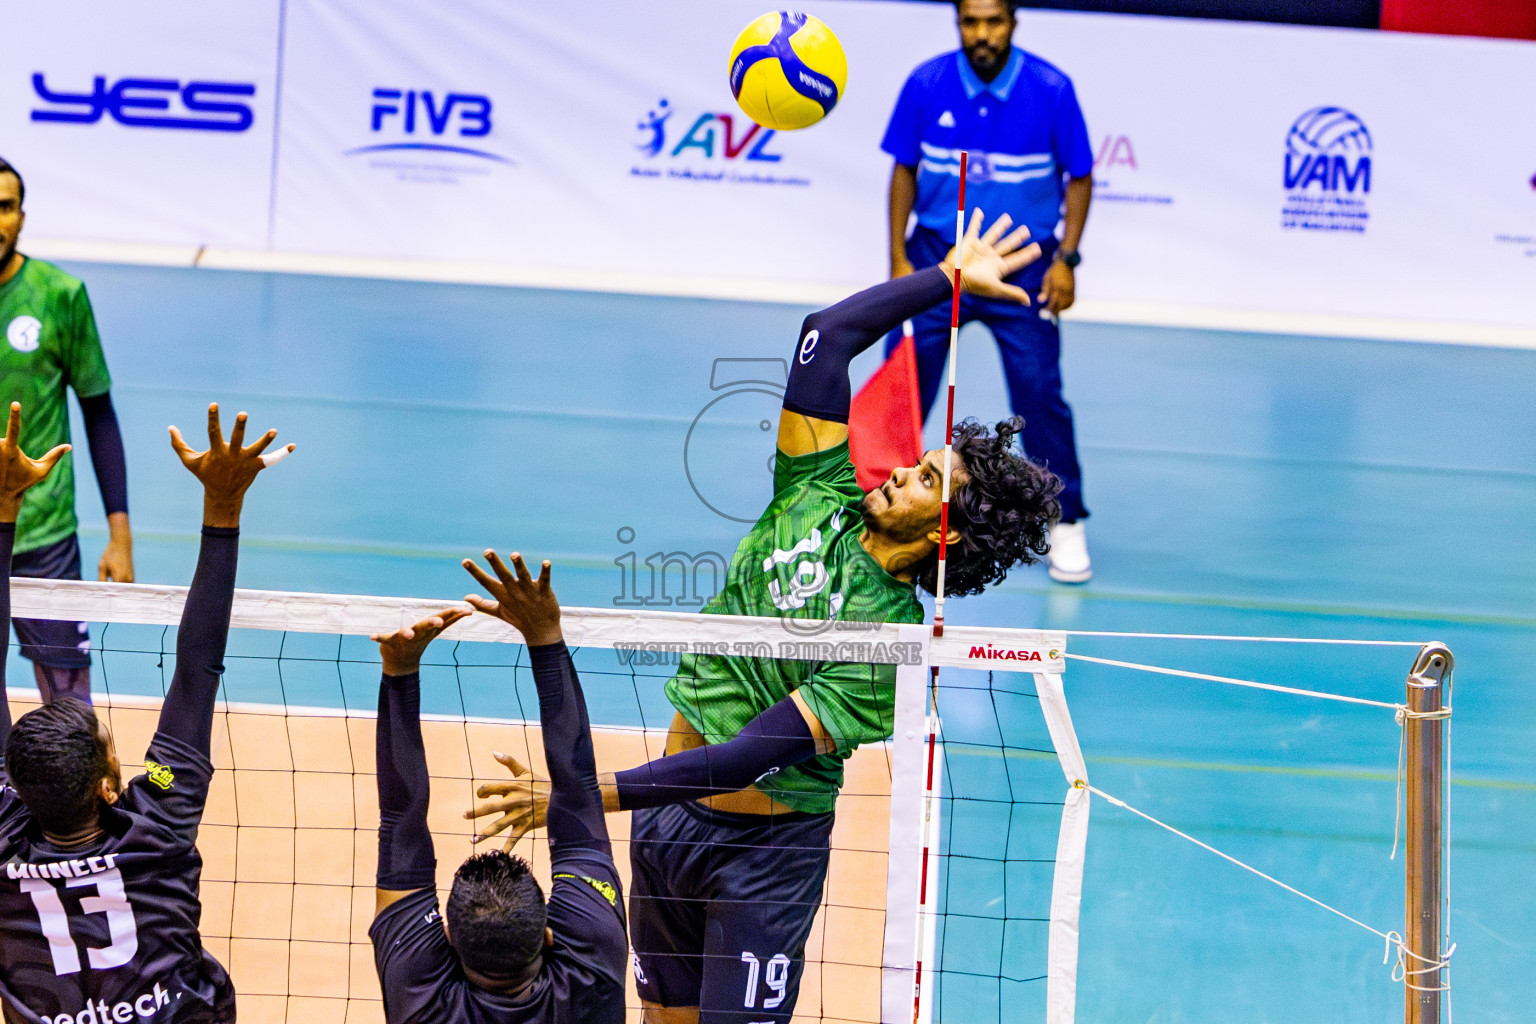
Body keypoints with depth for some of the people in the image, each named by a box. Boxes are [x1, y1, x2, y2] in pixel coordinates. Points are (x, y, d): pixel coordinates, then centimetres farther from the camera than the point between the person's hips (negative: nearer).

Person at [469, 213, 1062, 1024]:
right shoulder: (820, 495, -3)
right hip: (668, 819, 6)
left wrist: (592, 794, -34)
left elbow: (754, 755, -27)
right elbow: (829, 335, 0)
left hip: (765, 845, -6)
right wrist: (948, 276, 7)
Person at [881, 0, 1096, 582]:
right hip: (935, 256, 2)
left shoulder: (1051, 90, -11)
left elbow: (1079, 177, -1)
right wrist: (899, 258, -1)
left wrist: (1066, 259, -9)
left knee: (1039, 393, -5)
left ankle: (1064, 524, 8)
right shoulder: (927, 85, -7)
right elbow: (904, 170, 3)